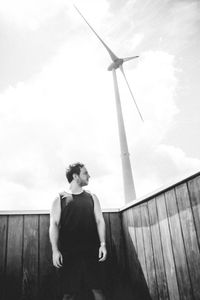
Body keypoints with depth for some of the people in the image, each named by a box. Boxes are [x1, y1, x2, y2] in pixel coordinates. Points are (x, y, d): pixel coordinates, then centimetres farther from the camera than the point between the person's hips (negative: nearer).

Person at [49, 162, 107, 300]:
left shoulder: (92, 197, 14)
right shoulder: (60, 198, 6)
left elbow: (99, 221, 8)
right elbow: (54, 224, 0)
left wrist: (103, 244, -5)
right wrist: (55, 250, -11)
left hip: (92, 251, 2)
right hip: (68, 252, -2)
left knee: (98, 289, 0)